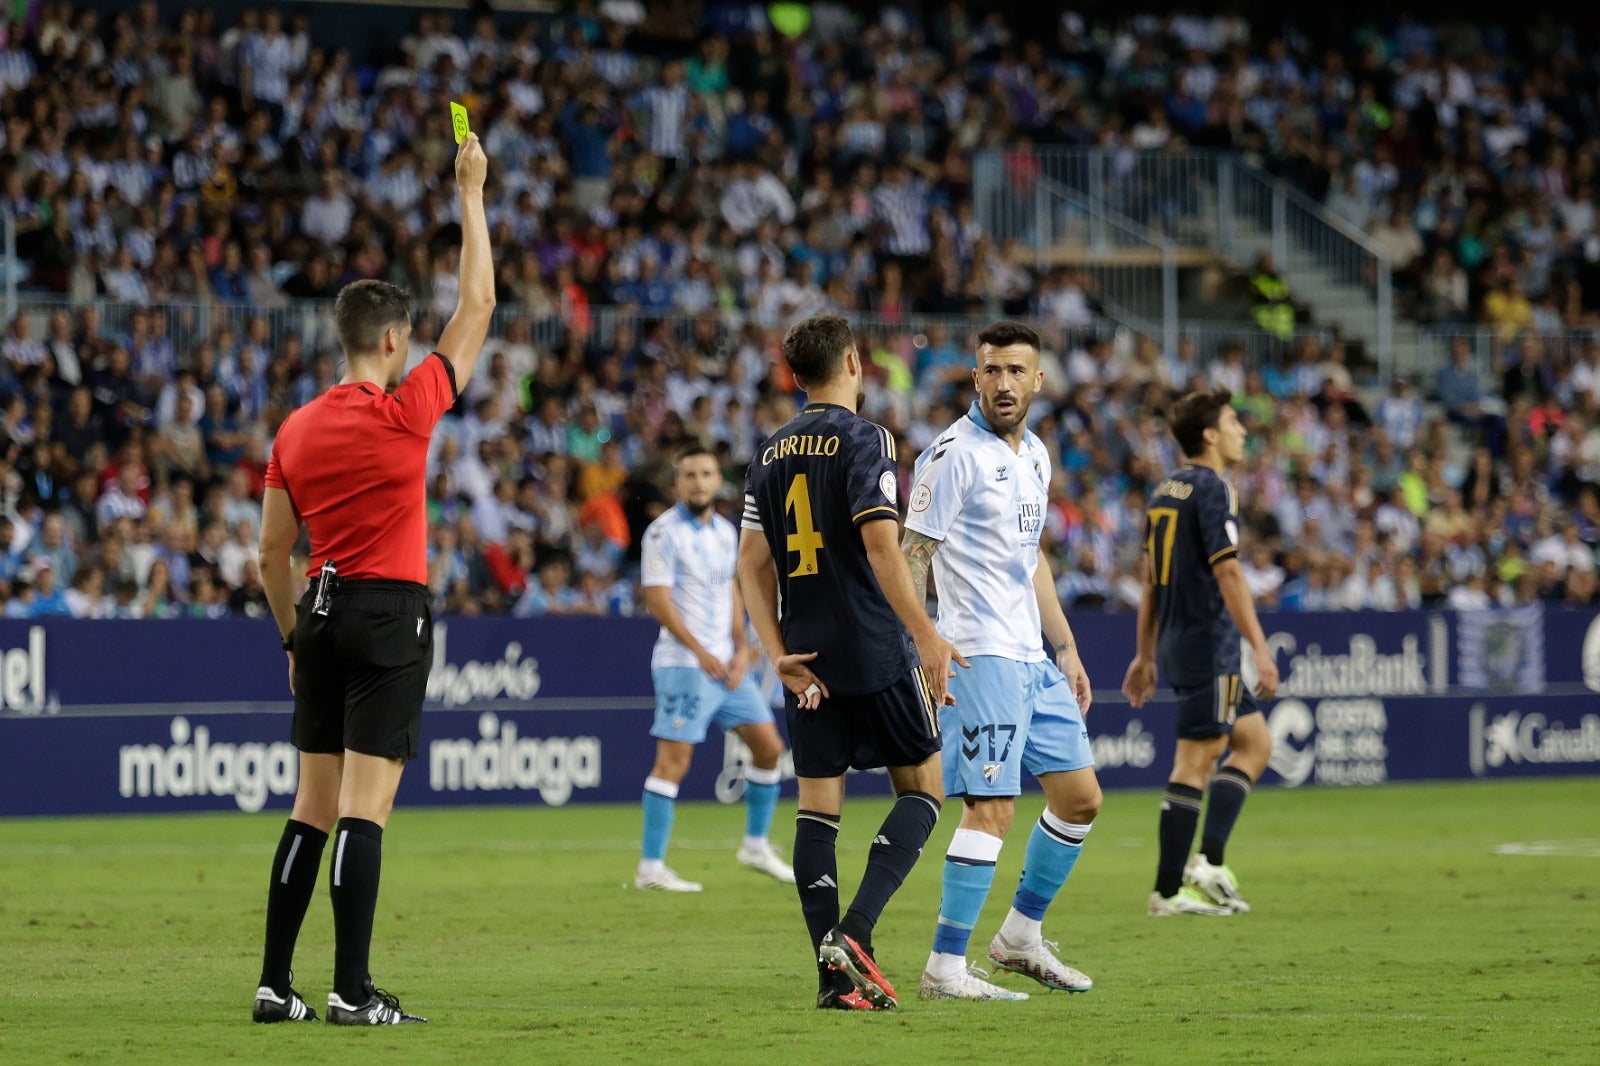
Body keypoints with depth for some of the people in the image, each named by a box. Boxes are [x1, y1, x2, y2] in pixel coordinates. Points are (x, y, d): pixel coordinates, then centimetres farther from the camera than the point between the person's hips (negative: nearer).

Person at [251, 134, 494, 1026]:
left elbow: (272, 555, 11)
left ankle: (277, 984, 8)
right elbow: (479, 307, -3)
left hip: (323, 614, 6)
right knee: (365, 805, -8)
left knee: (314, 804, 10)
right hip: (391, 616, -6)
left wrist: (295, 639, 23)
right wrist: (470, 195, 5)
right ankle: (353, 990, -10)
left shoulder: (296, 431, 7)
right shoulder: (405, 412, -9)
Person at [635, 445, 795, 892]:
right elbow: (658, 600, -15)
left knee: (768, 746, 9)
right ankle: (650, 868, -8)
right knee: (673, 760, -10)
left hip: (727, 663, 8)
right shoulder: (665, 532, -10)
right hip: (683, 665, -8)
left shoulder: (725, 531, 13)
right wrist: (701, 653, -19)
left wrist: (740, 649, 5)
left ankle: (756, 846, 24)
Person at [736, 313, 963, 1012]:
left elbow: (752, 563, 8)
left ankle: (833, 970, 2)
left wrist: (778, 653, 6)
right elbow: (880, 545, -19)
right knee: (922, 789, 5)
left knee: (817, 803, 7)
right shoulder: (865, 440, -9)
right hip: (876, 651, -6)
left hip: (807, 659, 6)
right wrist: (927, 637, -18)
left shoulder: (772, 454, 11)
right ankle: (854, 930, -13)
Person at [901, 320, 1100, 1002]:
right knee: (992, 809, -13)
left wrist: (1066, 649, 23)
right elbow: (911, 557, -13)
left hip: (1033, 660, 9)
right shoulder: (954, 453, -10)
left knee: (1080, 797, 11)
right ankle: (945, 969, -9)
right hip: (981, 656, -9)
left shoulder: (1034, 455, 15)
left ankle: (1020, 936, 24)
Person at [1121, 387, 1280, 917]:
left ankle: (1208, 860, 4)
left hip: (1177, 641, 9)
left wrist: (1145, 657, 22)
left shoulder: (1165, 492, 14)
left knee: (1256, 741, 14)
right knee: (1195, 763, -6)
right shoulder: (1212, 490, -12)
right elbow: (1227, 573, -20)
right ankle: (1168, 890, -5)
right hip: (1209, 644, -9)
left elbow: (1151, 581, 18)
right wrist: (1260, 648, -21)